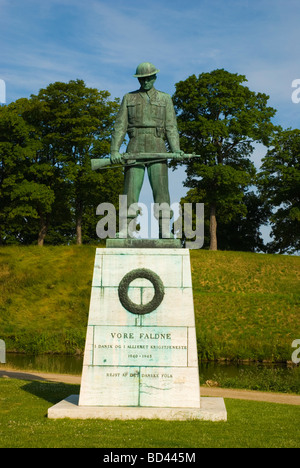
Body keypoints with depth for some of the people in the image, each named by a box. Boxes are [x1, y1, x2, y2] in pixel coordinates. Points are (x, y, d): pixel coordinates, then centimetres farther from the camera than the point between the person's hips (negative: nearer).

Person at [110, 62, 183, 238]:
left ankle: (164, 230, -7)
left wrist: (176, 149, -10)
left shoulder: (165, 99, 15)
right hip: (135, 148, 1)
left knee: (161, 189, -7)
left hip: (157, 149, 0)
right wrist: (115, 150, -6)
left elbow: (171, 127, 7)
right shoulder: (129, 98, 16)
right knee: (131, 189, -5)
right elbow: (120, 126, 8)